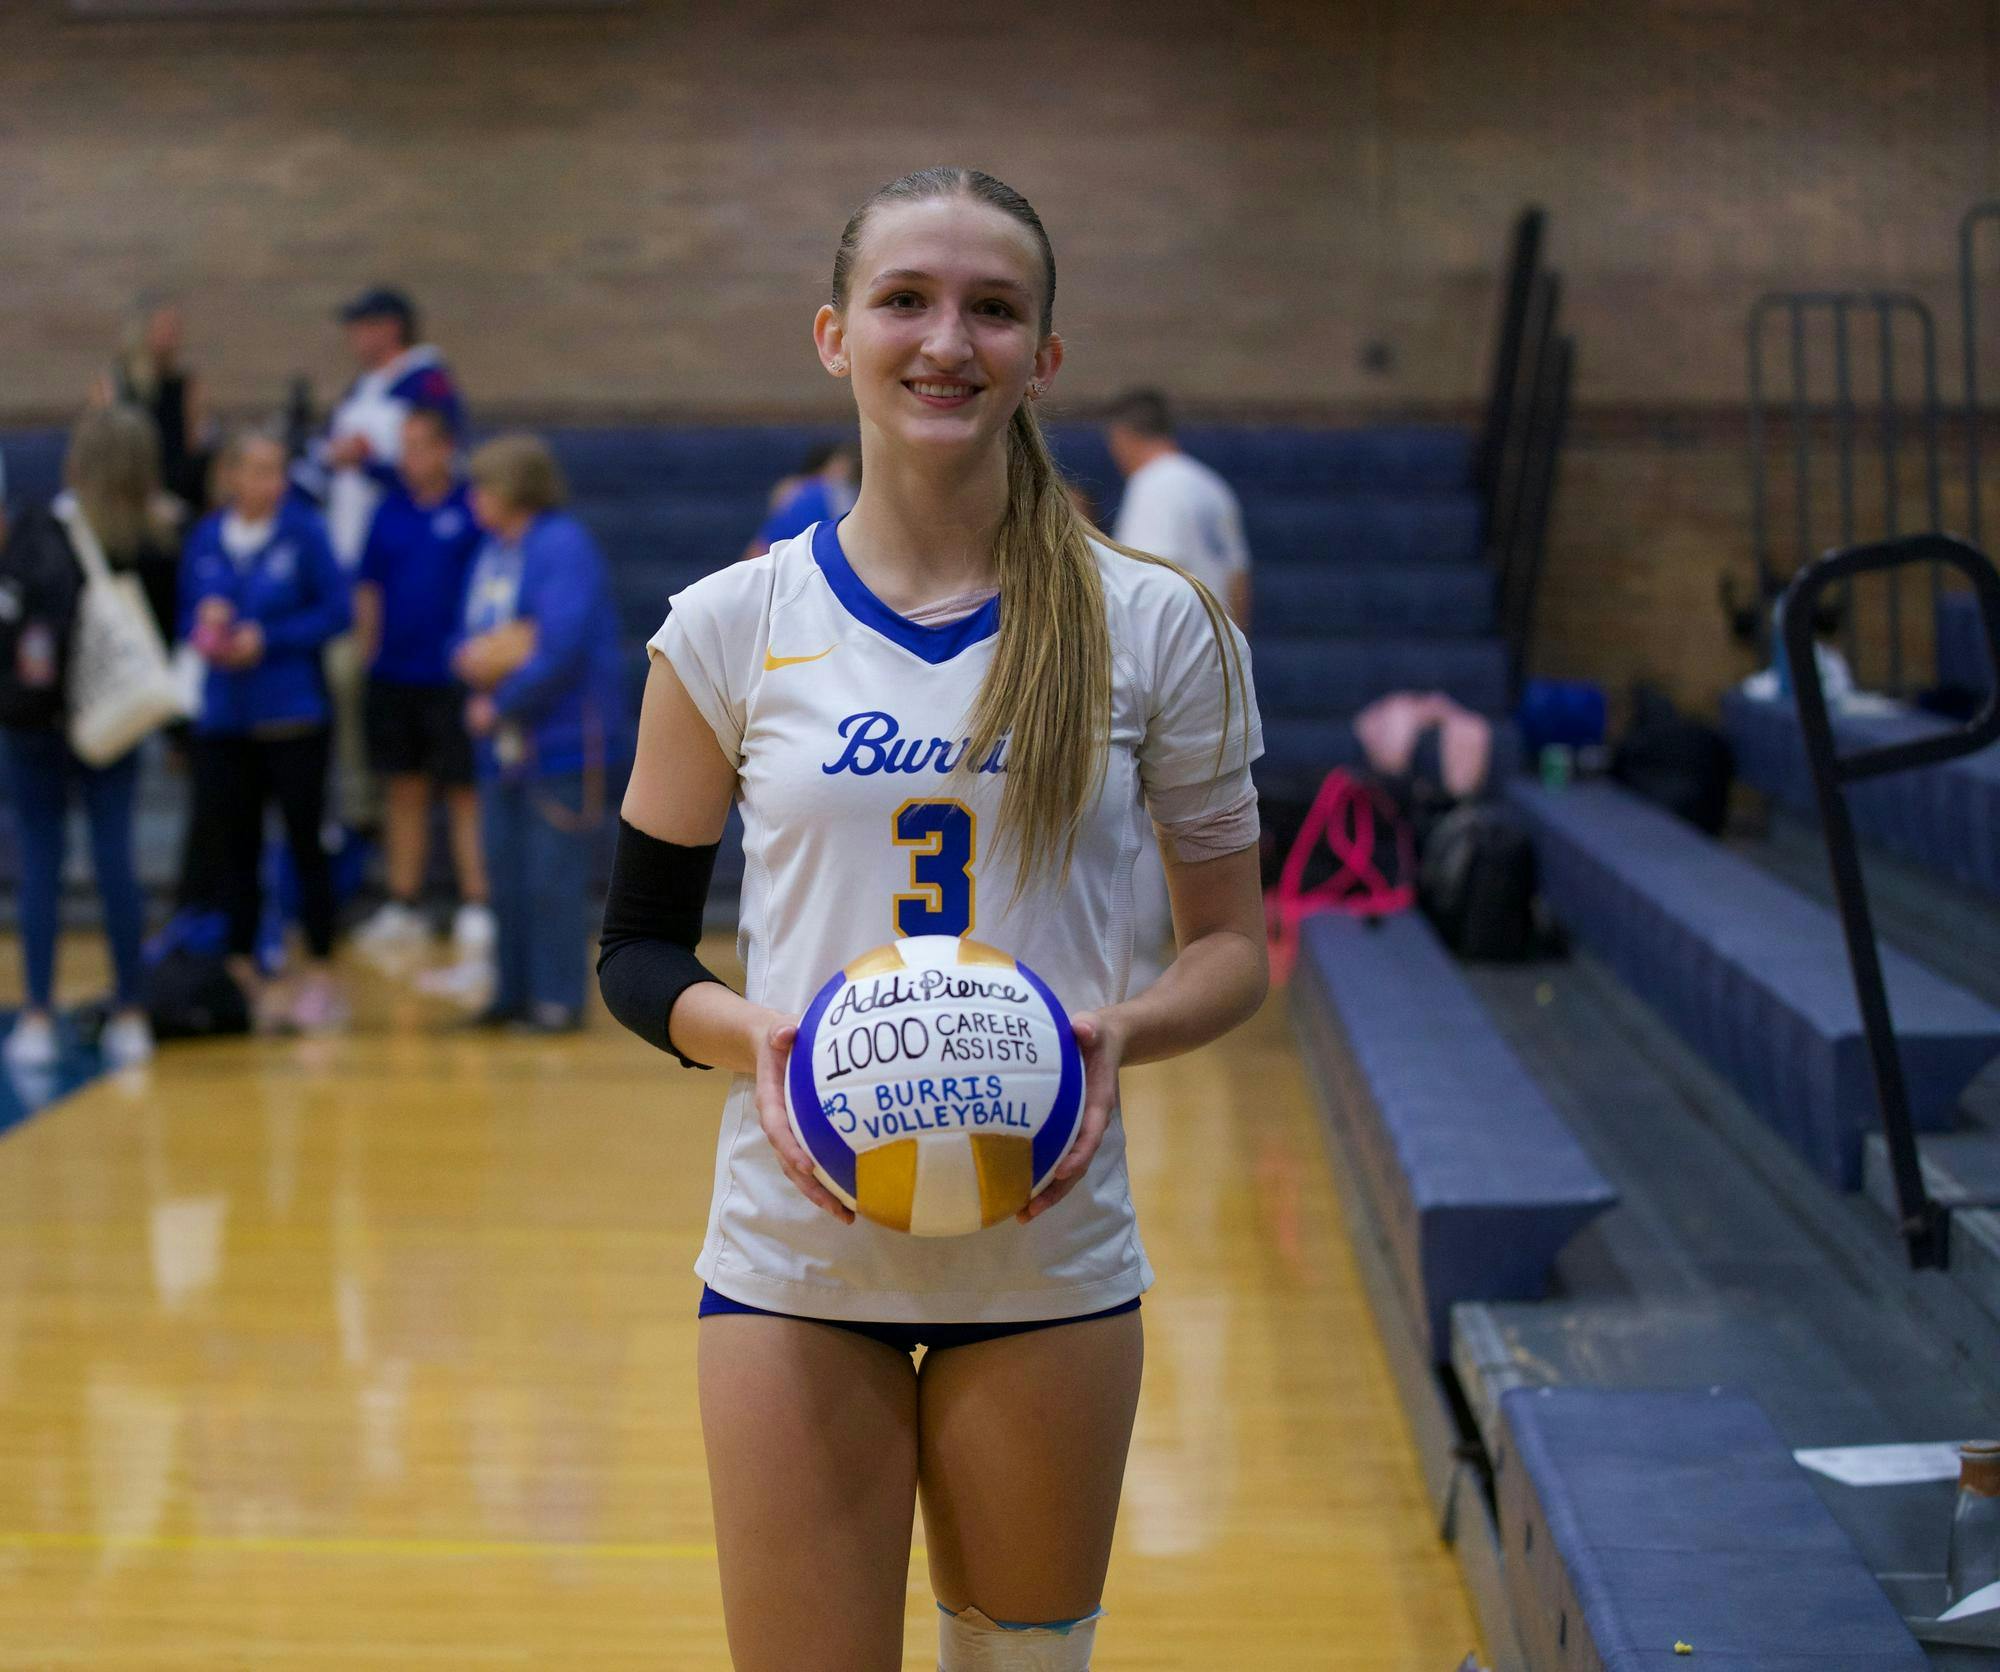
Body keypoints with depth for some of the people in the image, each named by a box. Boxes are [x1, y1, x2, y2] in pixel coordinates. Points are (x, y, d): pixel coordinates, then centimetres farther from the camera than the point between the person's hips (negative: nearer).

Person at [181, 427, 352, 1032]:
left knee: (306, 843, 2)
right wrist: (206, 626, -10)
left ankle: (320, 975, 11)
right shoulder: (205, 539, 4)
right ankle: (242, 974, 16)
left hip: (293, 717, -3)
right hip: (224, 719, 3)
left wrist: (269, 639, -13)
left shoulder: (303, 531, -7)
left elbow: (338, 612, -7)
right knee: (229, 846, 5)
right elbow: (187, 614, 12)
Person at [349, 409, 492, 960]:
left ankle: (476, 908, 3)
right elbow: (369, 588, 15)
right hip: (393, 676, 5)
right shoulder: (390, 512, 8)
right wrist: (368, 649, 7)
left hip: (453, 679, -5)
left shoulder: (474, 511, -6)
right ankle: (402, 907, 18)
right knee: (405, 791, 11)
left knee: (465, 792, -2)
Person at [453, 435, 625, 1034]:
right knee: (506, 870, 11)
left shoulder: (563, 546, -12)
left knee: (552, 876, -5)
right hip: (503, 744, 8)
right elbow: (469, 641, 15)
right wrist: (472, 657, -9)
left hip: (560, 738, -8)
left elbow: (561, 647, -21)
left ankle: (559, 999, 2)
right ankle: (513, 992, 20)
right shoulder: (490, 552, 13)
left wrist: (500, 705, -13)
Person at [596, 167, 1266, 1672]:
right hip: (796, 1251, 0)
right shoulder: (734, 625, 0)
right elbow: (638, 948, 5)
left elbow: (1235, 943, 4)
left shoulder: (1152, 626, -1)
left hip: (1047, 1254, 1)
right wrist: (752, 1033, -15)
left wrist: (1120, 1030, -16)